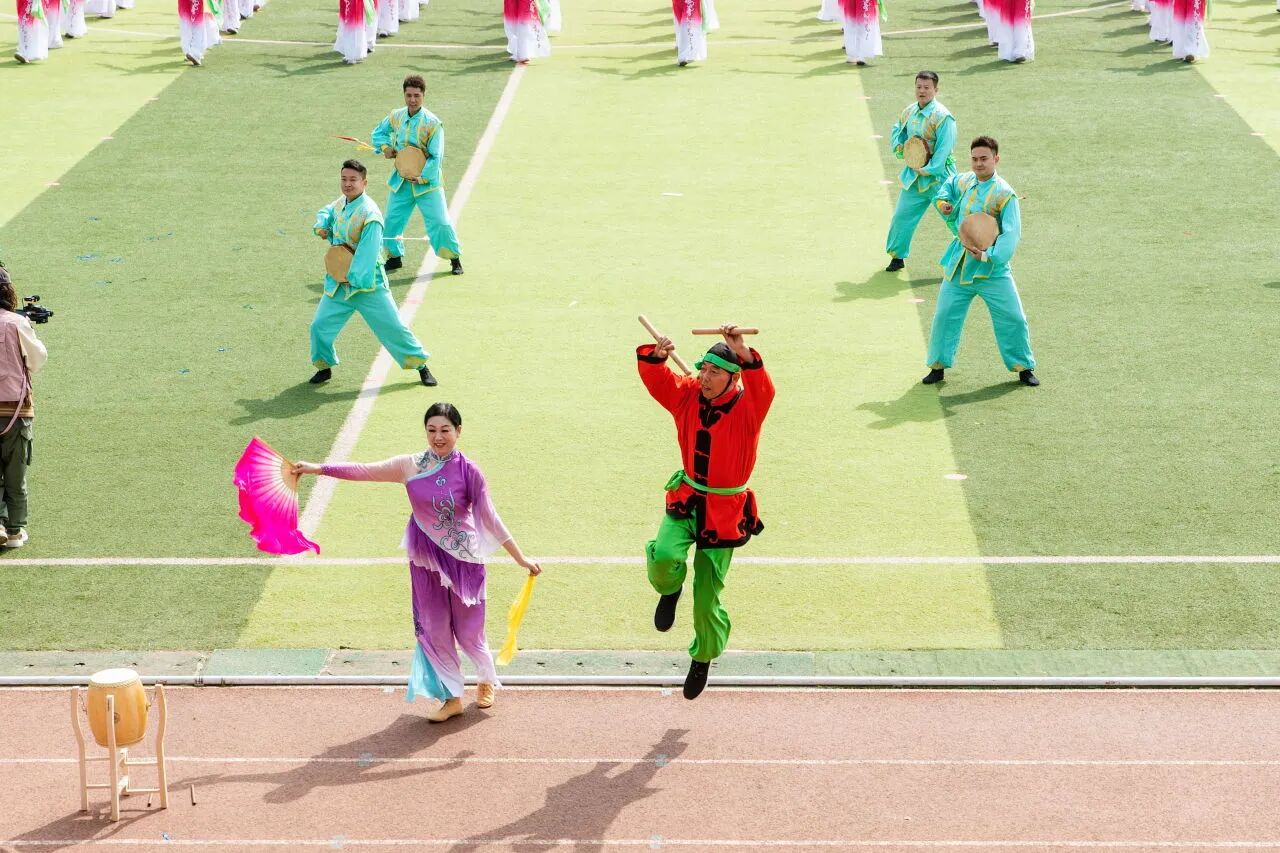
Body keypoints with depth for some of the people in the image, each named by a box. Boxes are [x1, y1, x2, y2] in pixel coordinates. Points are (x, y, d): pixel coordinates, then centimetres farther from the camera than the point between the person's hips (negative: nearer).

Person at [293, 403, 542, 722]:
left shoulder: (468, 471, -11)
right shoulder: (410, 466, -5)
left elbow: (489, 517, -7)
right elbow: (365, 471, -6)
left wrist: (520, 558, -8)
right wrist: (318, 469, -13)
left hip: (464, 560, -3)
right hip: (427, 560, 3)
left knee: (468, 628, 7)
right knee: (434, 629, 7)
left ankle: (486, 680, 36)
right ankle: (452, 698, 21)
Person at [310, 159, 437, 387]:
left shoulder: (369, 214, -21)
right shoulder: (340, 203, 3)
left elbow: (368, 252, -23)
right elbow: (325, 212, 27)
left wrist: (355, 278, -22)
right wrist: (321, 226, 6)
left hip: (368, 283, -6)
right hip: (338, 282, 6)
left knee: (393, 327, -2)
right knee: (320, 326, 3)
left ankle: (420, 366, 13)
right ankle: (324, 366, 25)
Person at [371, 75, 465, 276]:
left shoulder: (432, 124, -16)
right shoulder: (396, 116, -1)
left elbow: (436, 158, -14)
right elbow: (378, 132, 18)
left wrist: (422, 177, -21)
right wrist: (385, 147, -1)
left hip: (428, 181, -5)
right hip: (401, 180, 5)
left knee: (439, 222, -6)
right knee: (392, 220, 8)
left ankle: (454, 258, 10)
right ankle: (395, 257, 27)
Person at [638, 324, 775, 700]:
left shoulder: (747, 406, -13)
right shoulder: (687, 396, -1)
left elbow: (762, 387, -34)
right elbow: (655, 378, -9)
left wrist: (743, 353, -50)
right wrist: (656, 355, -32)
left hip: (723, 511, -2)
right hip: (686, 500, 2)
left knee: (707, 597, 5)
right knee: (663, 558, -28)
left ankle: (703, 660, 32)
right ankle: (670, 590, 11)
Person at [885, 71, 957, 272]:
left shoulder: (942, 116, -18)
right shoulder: (909, 111, 5)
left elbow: (944, 149, -21)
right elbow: (897, 130, 24)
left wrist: (928, 170, -21)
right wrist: (898, 147, 5)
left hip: (939, 175, -7)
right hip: (914, 175, 7)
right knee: (902, 215, 11)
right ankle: (897, 256, 28)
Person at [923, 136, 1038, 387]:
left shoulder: (1005, 195, -15)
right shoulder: (964, 182, 4)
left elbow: (1011, 234, -22)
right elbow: (949, 184, 30)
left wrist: (989, 256, -34)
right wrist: (942, 201, 9)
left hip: (992, 269, -5)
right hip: (958, 265, 5)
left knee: (1012, 318, -2)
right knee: (944, 315, 6)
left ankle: (1024, 368, 14)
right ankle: (938, 366, 20)